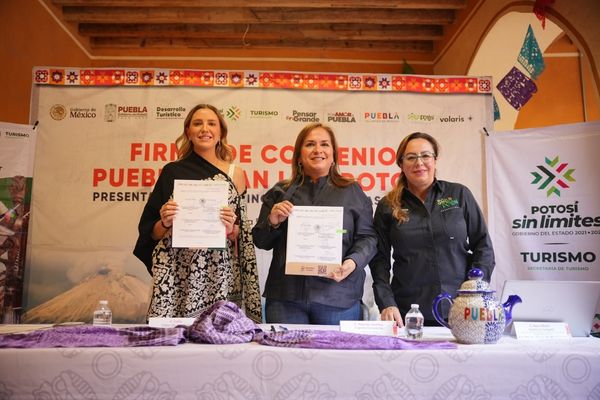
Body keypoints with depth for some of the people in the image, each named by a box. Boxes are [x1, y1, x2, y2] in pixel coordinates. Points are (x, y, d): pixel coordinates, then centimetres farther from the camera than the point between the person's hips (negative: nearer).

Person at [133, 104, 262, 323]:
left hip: (220, 276, 0)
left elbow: (241, 236, 10)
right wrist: (165, 223, -10)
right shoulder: (172, 171, 6)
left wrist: (231, 227, -10)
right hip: (176, 275, 0)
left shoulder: (235, 174, 6)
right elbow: (151, 232, 9)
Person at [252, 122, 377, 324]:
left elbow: (367, 237, 4)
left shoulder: (353, 192, 8)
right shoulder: (280, 192, 11)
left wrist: (352, 262, -15)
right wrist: (272, 222, -7)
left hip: (338, 297, 0)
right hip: (286, 295, 1)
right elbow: (260, 241, 13)